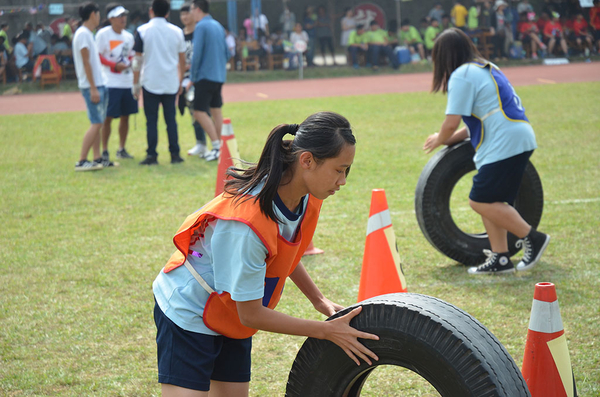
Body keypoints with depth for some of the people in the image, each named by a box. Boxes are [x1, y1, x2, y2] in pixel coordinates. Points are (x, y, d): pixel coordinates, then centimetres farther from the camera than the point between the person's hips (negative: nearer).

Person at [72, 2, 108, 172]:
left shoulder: (89, 34, 17)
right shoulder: (83, 34, -12)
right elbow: (86, 62, -17)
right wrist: (93, 88, -19)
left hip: (99, 84, 10)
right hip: (91, 86, -10)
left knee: (98, 123, 10)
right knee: (96, 123, -11)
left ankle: (97, 159, 13)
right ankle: (81, 161, -11)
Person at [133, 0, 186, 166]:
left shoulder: (143, 31, -4)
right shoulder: (177, 31, 4)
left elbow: (137, 60, -5)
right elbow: (182, 60, 9)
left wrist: (135, 84, 2)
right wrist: (180, 82, 19)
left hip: (150, 82, -2)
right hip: (171, 83, 2)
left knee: (151, 121, 2)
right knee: (171, 119, 9)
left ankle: (152, 155, 2)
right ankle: (175, 154, 8)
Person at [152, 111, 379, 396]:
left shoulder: (306, 198, -11)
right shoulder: (246, 223, -36)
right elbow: (251, 314, -27)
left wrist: (319, 301, 2)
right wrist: (326, 331, -21)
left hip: (232, 323, 8)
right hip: (189, 315, -8)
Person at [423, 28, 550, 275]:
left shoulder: (461, 75, -8)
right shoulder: (486, 69, 22)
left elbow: (451, 123, -12)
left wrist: (439, 140, 8)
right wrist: (452, 138, 21)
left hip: (506, 142, -10)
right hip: (519, 137, 10)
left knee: (481, 201, -9)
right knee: (489, 201, 13)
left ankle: (531, 237, -7)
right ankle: (500, 259, 14)